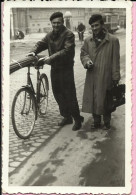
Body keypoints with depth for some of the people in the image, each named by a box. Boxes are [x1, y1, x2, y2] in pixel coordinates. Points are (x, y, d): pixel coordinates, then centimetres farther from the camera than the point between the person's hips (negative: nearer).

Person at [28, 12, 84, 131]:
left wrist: (52, 57, -30)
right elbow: (41, 44, 11)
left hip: (66, 68, -7)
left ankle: (77, 119, 9)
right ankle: (67, 117, 28)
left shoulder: (68, 35, -12)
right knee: (58, 94, 13)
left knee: (70, 95, -5)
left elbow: (67, 50, -22)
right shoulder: (50, 35, 11)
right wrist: (34, 51, -10)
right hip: (54, 68, 7)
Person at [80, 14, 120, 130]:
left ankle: (107, 122, 25)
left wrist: (116, 77, -4)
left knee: (105, 100, 6)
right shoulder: (88, 41, 7)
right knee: (93, 99, 11)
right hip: (92, 77, 4)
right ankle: (96, 121, 28)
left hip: (106, 77, -4)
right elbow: (83, 53, 16)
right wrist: (87, 60, -9)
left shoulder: (113, 40, -5)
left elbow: (115, 60, -4)